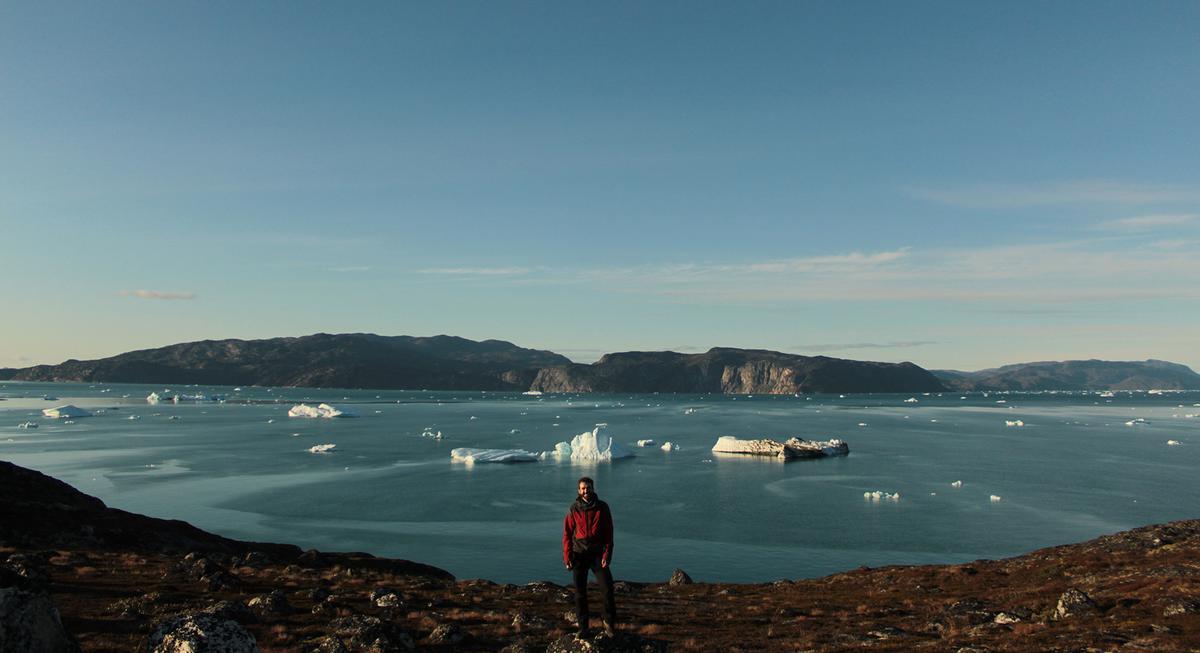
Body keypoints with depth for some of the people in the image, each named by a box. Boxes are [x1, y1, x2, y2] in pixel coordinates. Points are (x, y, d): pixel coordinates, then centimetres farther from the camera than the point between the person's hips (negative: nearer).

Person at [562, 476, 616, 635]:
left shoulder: (602, 507, -1)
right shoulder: (574, 509, -1)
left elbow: (609, 533, -1)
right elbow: (567, 534, 1)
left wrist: (607, 554, -9)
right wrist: (567, 557, -4)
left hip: (597, 554, 0)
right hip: (579, 555, 1)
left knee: (607, 589, -7)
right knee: (580, 592, 5)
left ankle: (610, 622, 12)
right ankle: (583, 627, 15)